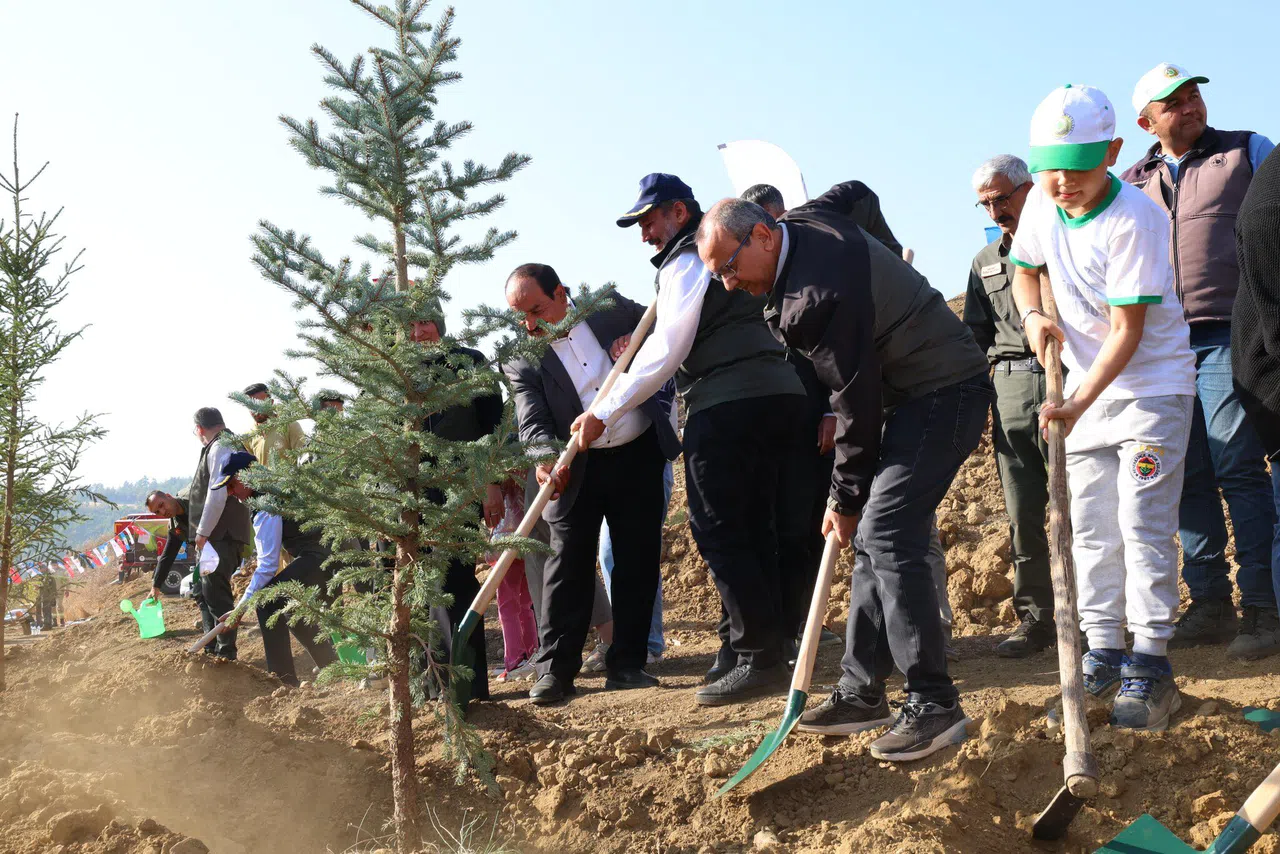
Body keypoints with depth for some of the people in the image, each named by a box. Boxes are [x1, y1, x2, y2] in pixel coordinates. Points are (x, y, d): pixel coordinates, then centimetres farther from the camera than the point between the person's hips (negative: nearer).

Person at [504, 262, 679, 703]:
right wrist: (546, 459, -35)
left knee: (638, 561, 4)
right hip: (576, 470, -2)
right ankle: (555, 670, 2)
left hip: (639, 456, 2)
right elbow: (532, 420, -15)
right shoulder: (520, 356, -5)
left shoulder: (609, 307, 0)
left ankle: (626, 664, 13)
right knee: (569, 562, -4)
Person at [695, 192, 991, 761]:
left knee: (884, 534, -20)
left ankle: (934, 705, -17)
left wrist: (846, 498, -10)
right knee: (873, 536, 9)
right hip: (906, 395, 11)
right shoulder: (800, 223, 3)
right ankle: (862, 692, 13)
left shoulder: (822, 288, -26)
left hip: (944, 393, -11)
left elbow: (857, 396, -22)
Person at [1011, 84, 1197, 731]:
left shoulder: (1135, 220, -24)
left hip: (1152, 383, -6)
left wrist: (1078, 405, -32)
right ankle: (1102, 654, 17)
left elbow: (1128, 328, -25)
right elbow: (1025, 270, 14)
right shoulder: (1042, 204, -4)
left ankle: (1151, 665, -1)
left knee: (1143, 525, -8)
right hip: (1087, 386, 7)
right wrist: (1034, 317, -8)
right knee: (1091, 529, 8)